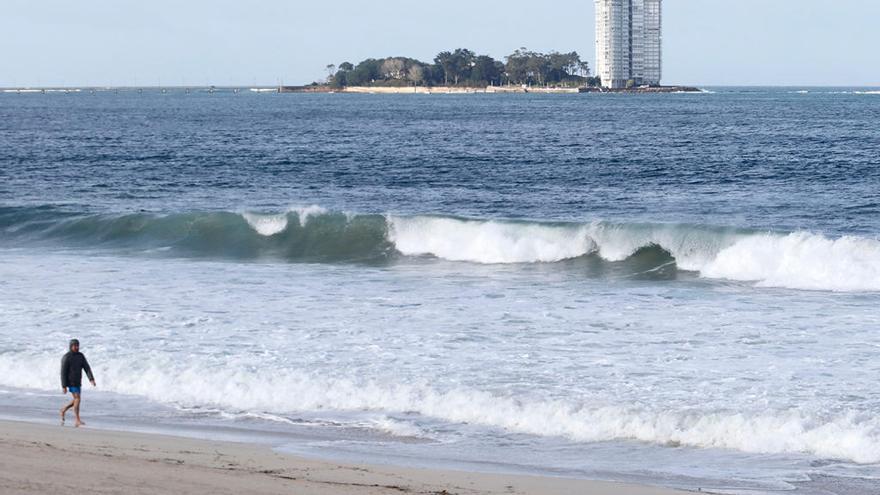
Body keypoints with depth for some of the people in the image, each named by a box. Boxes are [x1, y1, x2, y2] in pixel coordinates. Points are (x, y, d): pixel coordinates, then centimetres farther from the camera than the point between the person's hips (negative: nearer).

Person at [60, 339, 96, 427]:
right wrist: (64, 386, -18)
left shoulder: (80, 356, 4)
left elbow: (87, 367, -3)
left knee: (76, 400, 14)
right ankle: (78, 421, -13)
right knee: (77, 399, -14)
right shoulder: (66, 358, -14)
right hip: (70, 382, -7)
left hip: (78, 382, 7)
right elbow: (63, 372, -15)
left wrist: (91, 379, -17)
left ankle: (64, 410, 38)